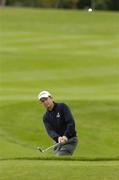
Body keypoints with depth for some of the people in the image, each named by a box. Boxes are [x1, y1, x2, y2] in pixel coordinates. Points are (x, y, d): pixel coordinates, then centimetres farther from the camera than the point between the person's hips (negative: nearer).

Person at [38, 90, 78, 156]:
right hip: (59, 142, 6)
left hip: (70, 140, -6)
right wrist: (58, 138, -30)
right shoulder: (46, 117, 7)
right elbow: (50, 131, -8)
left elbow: (71, 123, -17)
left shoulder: (62, 107, -8)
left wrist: (65, 136, -31)